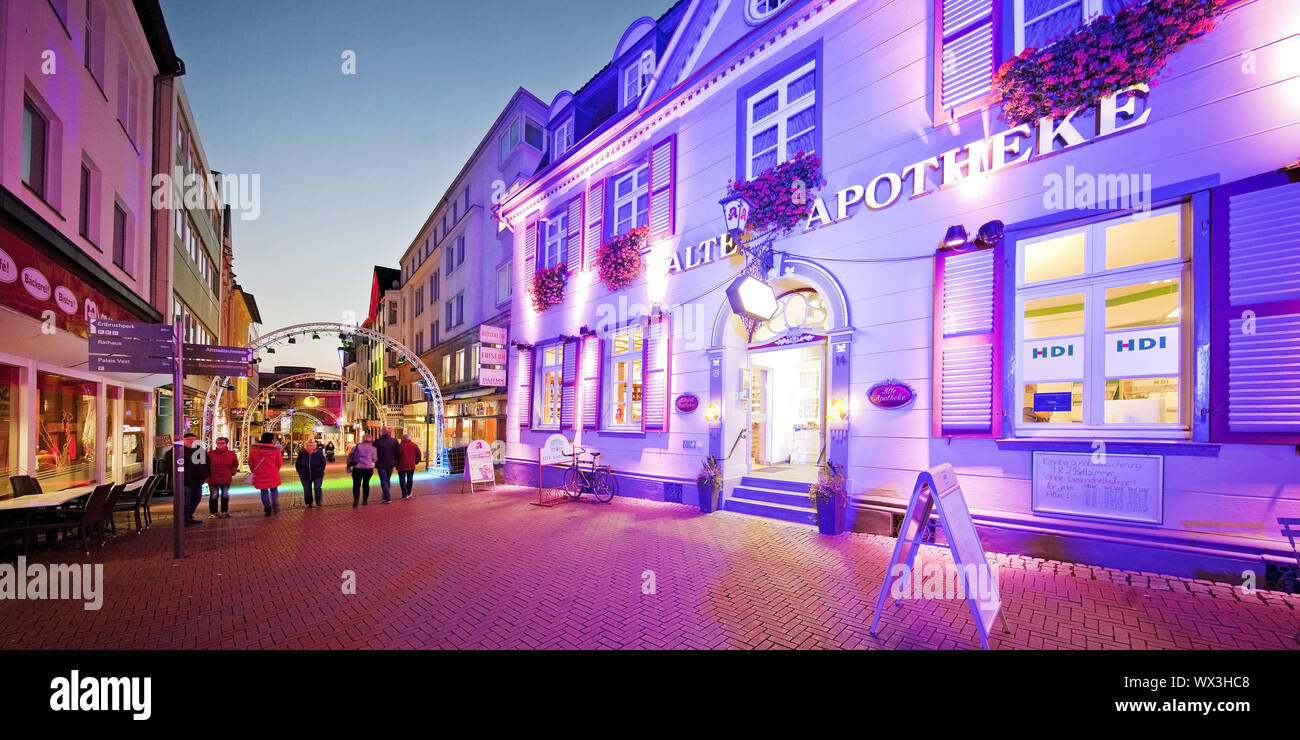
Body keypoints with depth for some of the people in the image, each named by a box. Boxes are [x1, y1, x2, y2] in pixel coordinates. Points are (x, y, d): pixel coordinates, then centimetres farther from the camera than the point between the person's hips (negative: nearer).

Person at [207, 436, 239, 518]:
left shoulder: (231, 454, 0)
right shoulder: (210, 454, -8)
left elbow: (235, 464, 15)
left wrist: (232, 472, 4)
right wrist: (208, 474, -2)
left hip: (226, 479, 3)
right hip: (213, 479, -2)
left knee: (225, 495, 10)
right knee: (214, 495, 2)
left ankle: (224, 512, 24)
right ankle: (212, 513, 15)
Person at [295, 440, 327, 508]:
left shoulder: (319, 453, -4)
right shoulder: (302, 453, -1)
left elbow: (323, 463, 3)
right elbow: (297, 464, 10)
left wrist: (320, 471, -6)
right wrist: (300, 472, 0)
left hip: (317, 475, -2)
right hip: (305, 476, 2)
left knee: (318, 489, -10)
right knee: (307, 491, 7)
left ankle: (319, 501, 10)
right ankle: (308, 503, 24)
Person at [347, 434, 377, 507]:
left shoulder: (357, 447, -1)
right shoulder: (372, 448, -1)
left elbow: (349, 456, 1)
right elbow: (374, 459, 1)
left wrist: (349, 466, 10)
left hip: (357, 468, -1)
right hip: (369, 468, 1)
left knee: (356, 484, 1)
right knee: (366, 484, 14)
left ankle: (356, 499, -15)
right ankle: (365, 500, 17)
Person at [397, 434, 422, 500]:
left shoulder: (400, 446, -11)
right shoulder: (415, 445, 2)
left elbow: (397, 456, -7)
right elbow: (419, 455, 7)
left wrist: (396, 465, 5)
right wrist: (416, 462, 21)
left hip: (402, 466, -4)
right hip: (411, 466, 4)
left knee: (402, 480, 3)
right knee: (410, 479, 16)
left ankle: (405, 494, -4)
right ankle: (408, 493, 24)